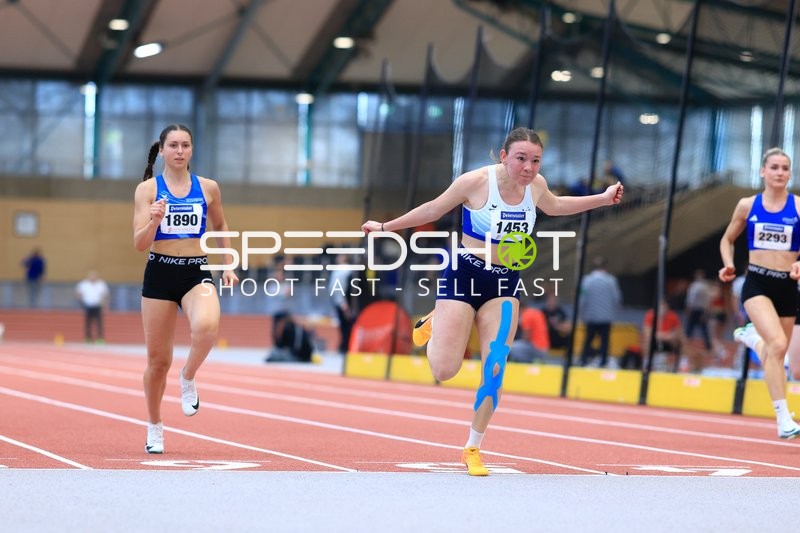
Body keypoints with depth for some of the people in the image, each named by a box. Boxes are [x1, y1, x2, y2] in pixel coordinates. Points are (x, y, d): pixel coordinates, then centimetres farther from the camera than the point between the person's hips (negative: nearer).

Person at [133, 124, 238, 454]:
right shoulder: (147, 189, -2)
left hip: (197, 272, 1)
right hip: (160, 273, -1)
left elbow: (220, 226, 22)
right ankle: (155, 428, 26)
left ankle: (188, 378, -5)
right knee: (158, 360, 6)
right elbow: (139, 244, -7)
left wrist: (229, 265, 14)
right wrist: (154, 220, -26)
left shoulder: (208, 188, 4)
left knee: (207, 327, -34)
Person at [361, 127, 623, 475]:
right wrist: (385, 227, 1)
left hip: (504, 285, 4)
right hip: (464, 276, -4)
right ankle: (433, 326, 28)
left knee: (495, 370, -5)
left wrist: (602, 199, 18)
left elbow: (553, 206, 21)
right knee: (444, 371, -8)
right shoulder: (476, 182, -18)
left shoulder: (536, 185, -3)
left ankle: (472, 449, 12)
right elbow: (434, 209, -4)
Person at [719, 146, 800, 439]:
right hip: (757, 283, -2)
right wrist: (728, 264, -1)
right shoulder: (747, 205, 4)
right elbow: (727, 240, 17)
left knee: (776, 355, 12)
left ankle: (751, 336, 48)